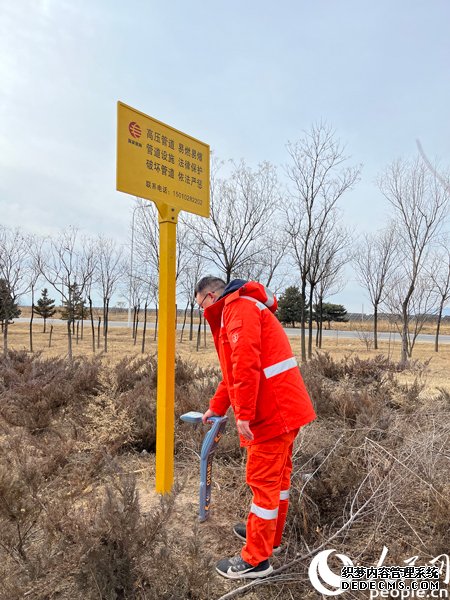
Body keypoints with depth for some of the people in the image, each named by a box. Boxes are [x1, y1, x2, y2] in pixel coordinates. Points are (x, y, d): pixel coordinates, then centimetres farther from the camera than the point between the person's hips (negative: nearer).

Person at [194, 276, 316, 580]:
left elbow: (247, 366, -24)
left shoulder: (239, 307, -11)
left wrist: (243, 415, -22)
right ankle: (270, 536, 36)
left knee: (263, 480, -1)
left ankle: (256, 560, 11)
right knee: (279, 474, 20)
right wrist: (216, 407, 26)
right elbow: (233, 371, 25)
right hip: (287, 407, 10)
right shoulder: (247, 308, 22)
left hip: (274, 411, -10)